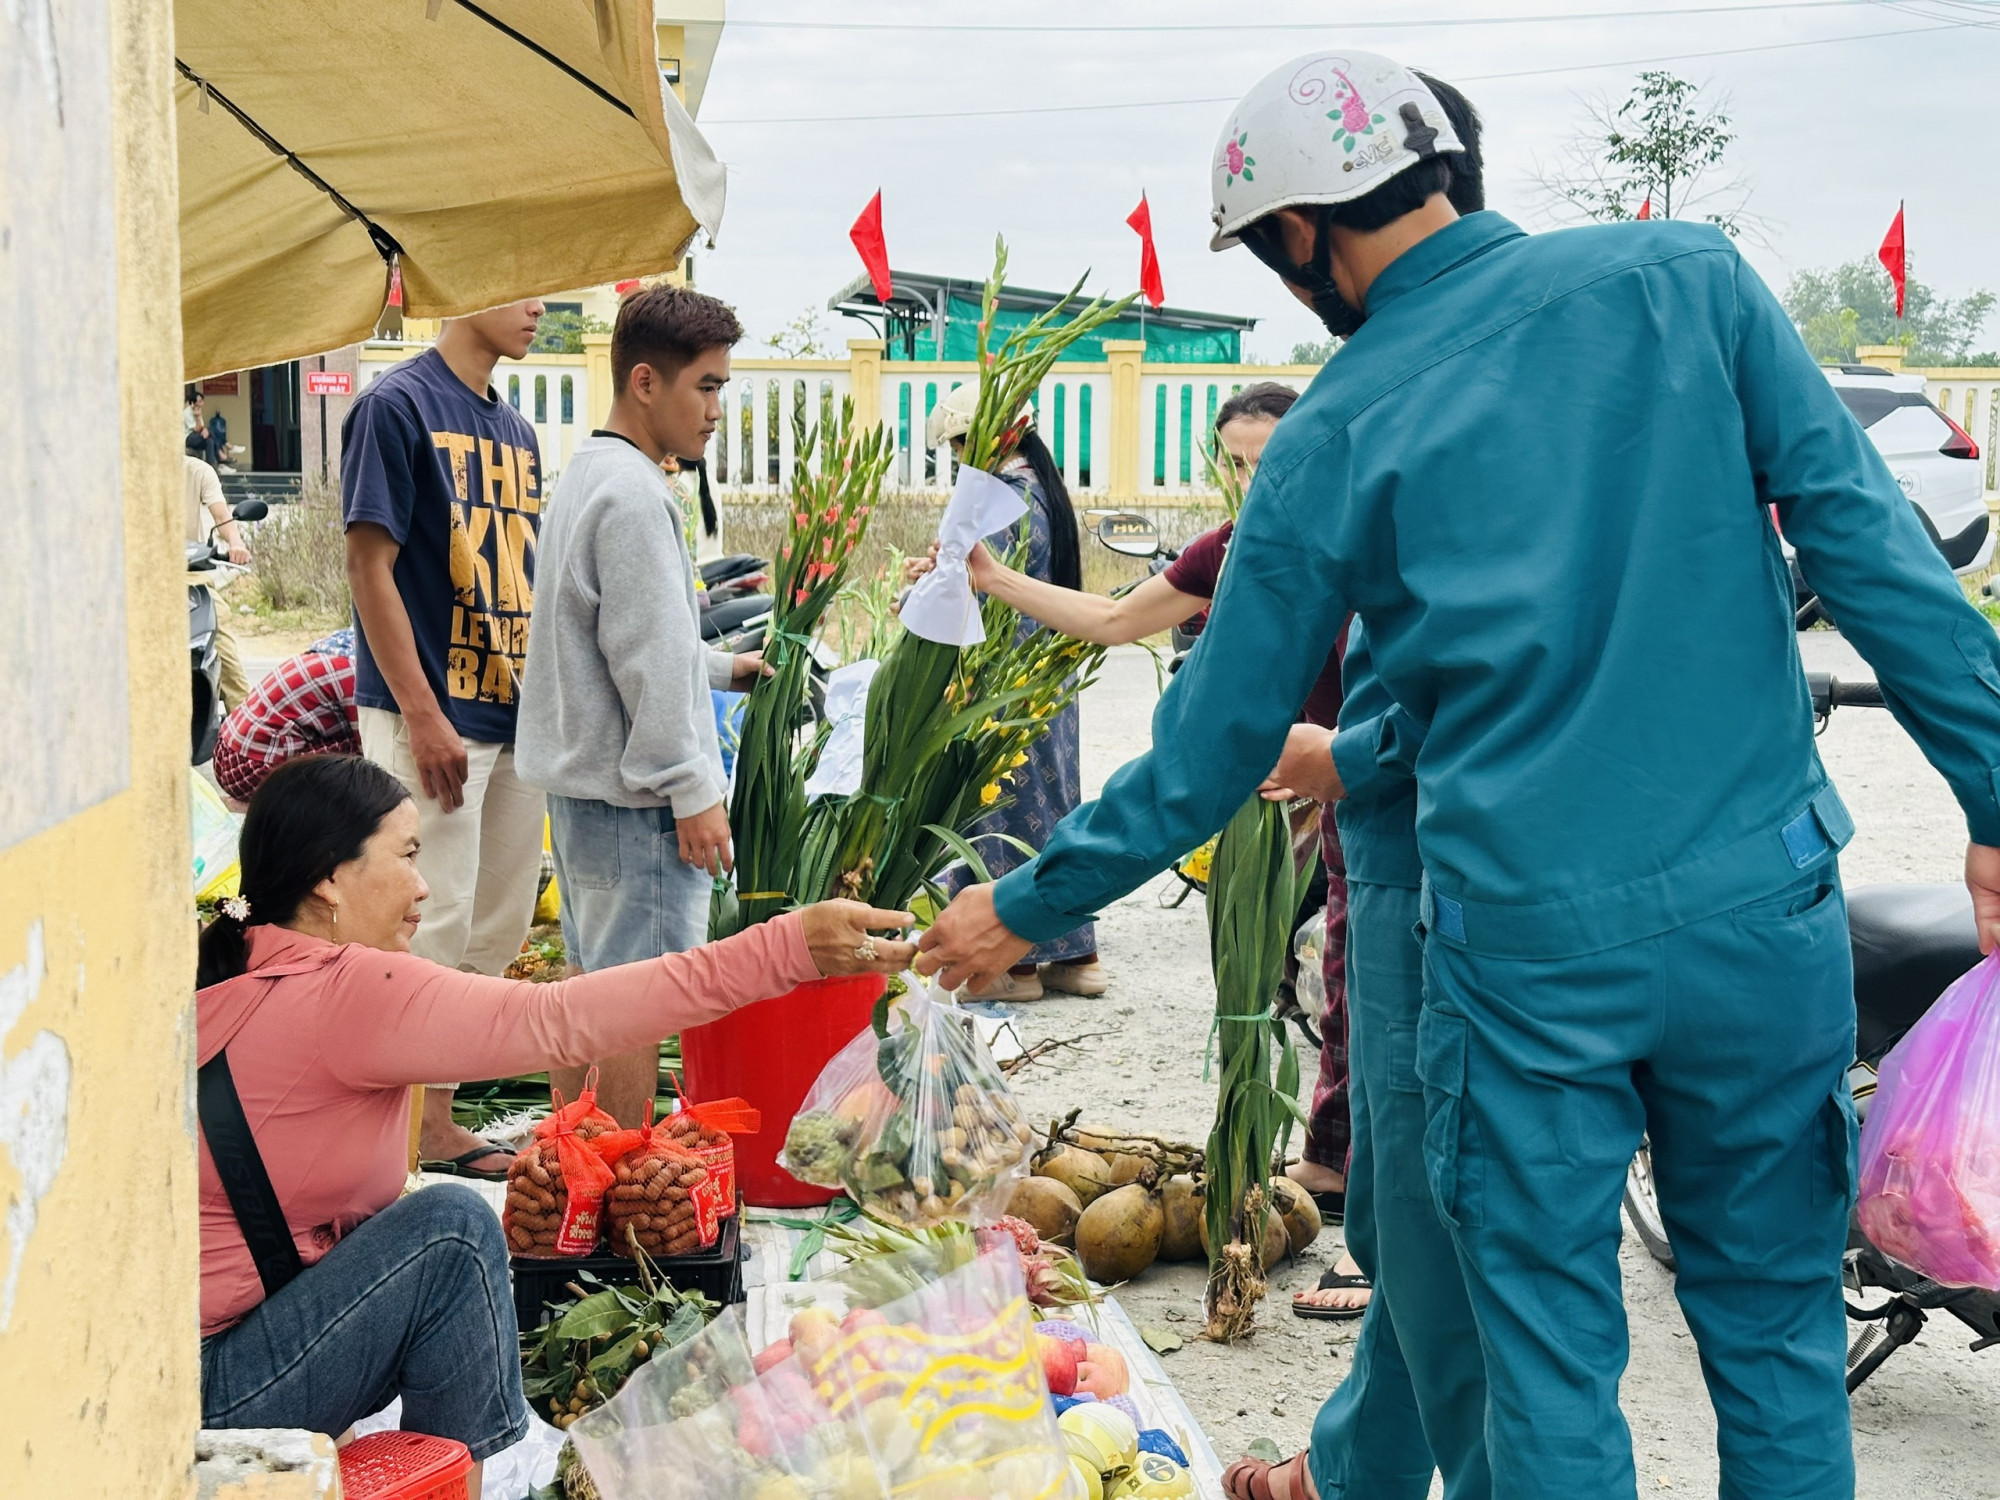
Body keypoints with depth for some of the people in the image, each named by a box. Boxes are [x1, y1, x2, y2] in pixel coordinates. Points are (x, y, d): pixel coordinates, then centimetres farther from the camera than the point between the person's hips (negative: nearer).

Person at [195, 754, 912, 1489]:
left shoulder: (217, 974, 10)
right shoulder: (343, 993, -18)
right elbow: (557, 1020, -23)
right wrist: (789, 949, -24)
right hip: (211, 1393, -9)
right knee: (452, 1231, -9)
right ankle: (462, 1480, 1)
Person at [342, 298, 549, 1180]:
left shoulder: (514, 430, 15)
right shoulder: (398, 406, -9)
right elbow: (369, 565, -13)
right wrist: (423, 717, -17)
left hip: (513, 713, 8)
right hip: (434, 718, -8)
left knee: (498, 929, 11)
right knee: (436, 929, -4)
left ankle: (433, 1113, 21)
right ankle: (422, 1131, 5)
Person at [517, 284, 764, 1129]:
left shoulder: (587, 475, 16)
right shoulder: (633, 492, -17)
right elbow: (647, 660, -20)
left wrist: (721, 667, 34)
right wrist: (692, 791, -18)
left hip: (582, 781, 11)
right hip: (636, 799, -11)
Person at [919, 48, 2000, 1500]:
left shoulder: (1331, 438, -1)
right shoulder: (1683, 276, 1)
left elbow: (1215, 747, 3)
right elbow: (1864, 532, -5)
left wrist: (1027, 908, 16)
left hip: (1523, 939, -1)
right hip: (1760, 904, 2)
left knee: (1550, 1354, 12)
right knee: (1775, 1330, 15)